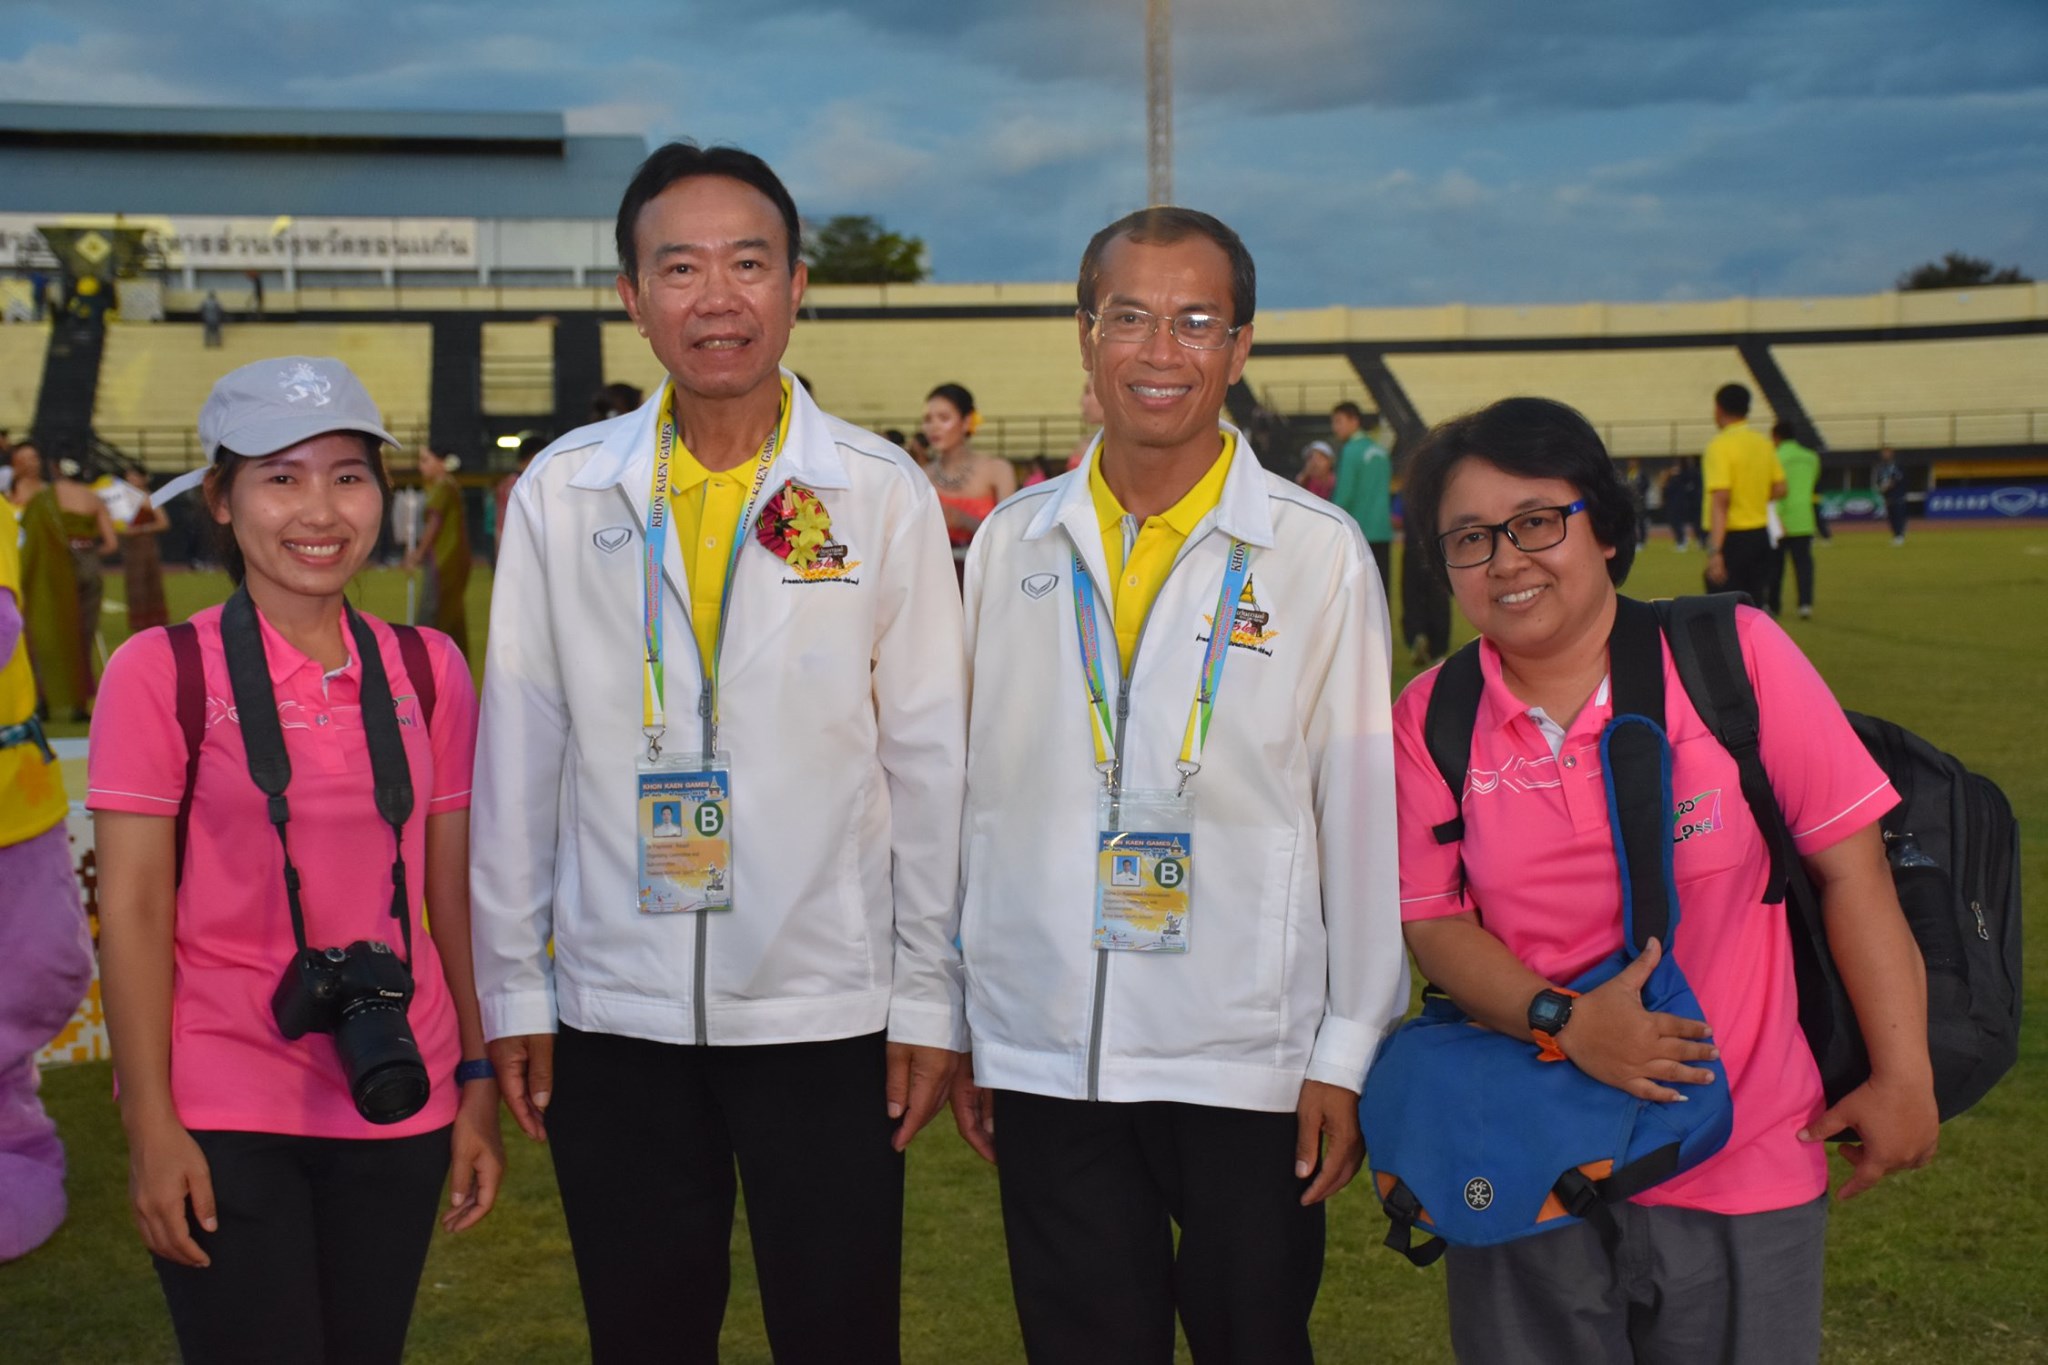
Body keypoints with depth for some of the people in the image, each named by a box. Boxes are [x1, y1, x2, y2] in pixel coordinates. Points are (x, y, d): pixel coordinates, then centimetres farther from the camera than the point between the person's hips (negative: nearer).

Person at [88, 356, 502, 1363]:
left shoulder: (427, 671, 5)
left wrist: (479, 1086, 6)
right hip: (225, 1121, -3)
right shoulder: (161, 673, -6)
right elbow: (133, 910, -7)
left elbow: (455, 895, 7)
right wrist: (150, 1126, -10)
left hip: (397, 1106, 4)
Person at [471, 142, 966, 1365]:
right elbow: (520, 756, 4)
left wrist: (931, 998, -1)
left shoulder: (884, 494, -3)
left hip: (828, 1010, -1)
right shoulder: (563, 493, 1)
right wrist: (514, 986, 4)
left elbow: (929, 761, -1)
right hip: (613, 1010, 2)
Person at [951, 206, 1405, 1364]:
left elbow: (1366, 817, -2)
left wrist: (1348, 1052, -3)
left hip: (1246, 1062, -2)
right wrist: (959, 1024, 9)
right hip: (1042, 1059, 2)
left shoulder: (1319, 552, -3)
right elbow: (975, 791, 8)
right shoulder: (1013, 542, 4)